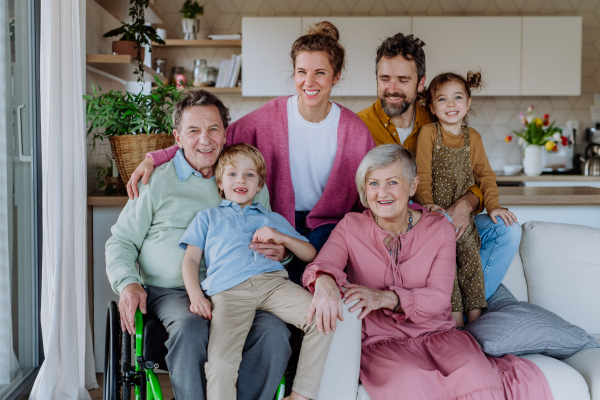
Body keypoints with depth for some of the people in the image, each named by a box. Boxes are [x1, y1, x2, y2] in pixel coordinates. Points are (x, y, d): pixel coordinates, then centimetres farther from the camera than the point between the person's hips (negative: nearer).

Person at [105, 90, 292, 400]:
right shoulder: (157, 181, 10)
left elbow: (273, 243, 24)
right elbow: (121, 242, 13)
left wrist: (280, 252, -2)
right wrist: (127, 283, -7)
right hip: (172, 292, -1)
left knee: (275, 332, -27)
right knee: (190, 330, -35)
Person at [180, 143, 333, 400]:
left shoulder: (274, 219, 36)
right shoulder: (207, 217, 32)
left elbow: (311, 255, 30)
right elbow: (191, 259, 19)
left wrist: (283, 238, 10)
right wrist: (196, 296, 0)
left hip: (273, 281, 2)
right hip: (228, 290, -2)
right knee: (220, 361, -27)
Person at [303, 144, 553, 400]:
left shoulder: (439, 228, 5)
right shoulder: (351, 226, 4)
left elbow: (439, 297, -5)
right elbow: (323, 263, -14)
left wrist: (386, 298, -23)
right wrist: (324, 281, -41)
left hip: (437, 333, 1)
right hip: (380, 340, 0)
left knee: (477, 377, -32)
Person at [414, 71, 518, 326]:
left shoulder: (473, 137, 10)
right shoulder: (428, 133, -3)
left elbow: (484, 174, 11)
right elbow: (422, 174, -8)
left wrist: (493, 206, 0)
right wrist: (427, 202, -22)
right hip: (436, 212, -4)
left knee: (471, 258, -3)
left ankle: (474, 313, 5)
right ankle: (455, 317, -6)